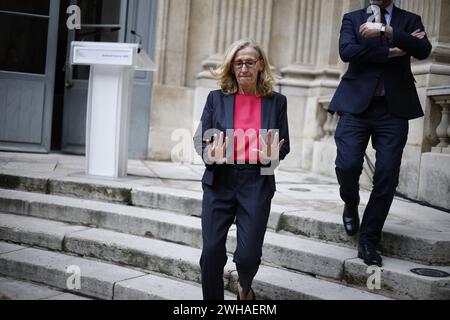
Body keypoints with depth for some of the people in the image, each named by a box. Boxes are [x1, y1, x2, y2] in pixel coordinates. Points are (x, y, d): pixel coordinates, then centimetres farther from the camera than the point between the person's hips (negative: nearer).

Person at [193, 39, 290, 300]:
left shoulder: (276, 101, 5)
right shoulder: (217, 98, 5)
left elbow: (284, 146, 7)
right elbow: (200, 139, 5)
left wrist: (271, 156, -15)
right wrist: (211, 154, -17)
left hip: (257, 184, 0)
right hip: (219, 182, 1)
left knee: (248, 254, -2)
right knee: (212, 252, -2)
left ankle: (245, 286, 34)